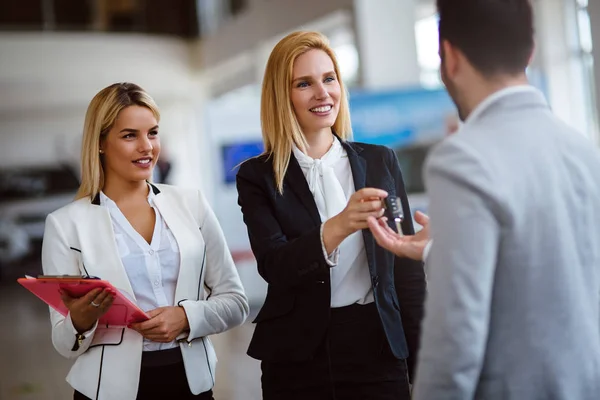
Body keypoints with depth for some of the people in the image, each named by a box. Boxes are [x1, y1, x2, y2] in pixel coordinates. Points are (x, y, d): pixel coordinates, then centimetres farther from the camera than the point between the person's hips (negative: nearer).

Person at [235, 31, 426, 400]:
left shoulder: (381, 162, 3)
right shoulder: (258, 177, -2)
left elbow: (408, 267, 5)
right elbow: (274, 266, -15)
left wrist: (421, 359, 2)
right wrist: (337, 227, -31)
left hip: (379, 349, 1)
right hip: (298, 360, -1)